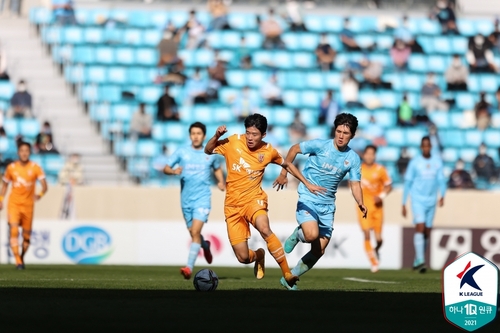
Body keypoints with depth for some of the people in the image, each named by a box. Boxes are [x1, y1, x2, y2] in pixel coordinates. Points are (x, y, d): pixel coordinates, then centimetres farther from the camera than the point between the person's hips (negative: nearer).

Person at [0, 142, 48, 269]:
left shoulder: (35, 168, -3)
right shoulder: (11, 168, 2)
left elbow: (44, 185, -11)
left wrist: (40, 194, -31)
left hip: (28, 205, 1)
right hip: (13, 204, 0)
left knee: (26, 235, 7)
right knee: (14, 231, -17)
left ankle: (22, 257, 30)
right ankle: (18, 261, -19)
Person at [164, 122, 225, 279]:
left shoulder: (211, 154, 4)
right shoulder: (182, 152, 1)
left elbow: (217, 168, 24)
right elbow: (165, 168, 0)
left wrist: (221, 181, 5)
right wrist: (173, 171, -22)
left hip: (202, 197, -2)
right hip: (186, 199, 2)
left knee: (195, 232, -18)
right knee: (193, 233, 14)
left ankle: (189, 267, -22)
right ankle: (205, 246, 49)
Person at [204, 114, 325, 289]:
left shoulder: (269, 151, -4)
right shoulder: (233, 142, -6)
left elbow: (287, 165, 15)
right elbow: (208, 150, 7)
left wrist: (307, 184, 14)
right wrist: (216, 136, -13)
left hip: (254, 199, -1)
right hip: (233, 205, 1)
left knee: (264, 228, -36)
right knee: (243, 258, -6)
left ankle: (287, 274, -30)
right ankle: (259, 255, 34)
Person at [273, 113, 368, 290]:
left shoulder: (353, 158, -1)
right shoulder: (320, 145, -11)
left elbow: (355, 184, -2)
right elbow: (295, 149, 2)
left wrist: (360, 203, -21)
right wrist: (284, 174, 1)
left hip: (327, 206, 4)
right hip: (308, 199, -4)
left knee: (318, 251, 3)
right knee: (312, 235, -30)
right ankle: (297, 234, 7)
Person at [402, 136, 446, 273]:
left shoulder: (437, 161, 5)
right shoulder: (414, 162, -2)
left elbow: (441, 180, 5)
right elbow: (408, 183, 3)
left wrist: (442, 195, -14)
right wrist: (404, 204, 2)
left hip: (431, 201, 3)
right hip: (417, 200, -3)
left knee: (427, 231, 6)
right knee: (420, 227, -18)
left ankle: (417, 261, 22)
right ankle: (420, 260, -23)